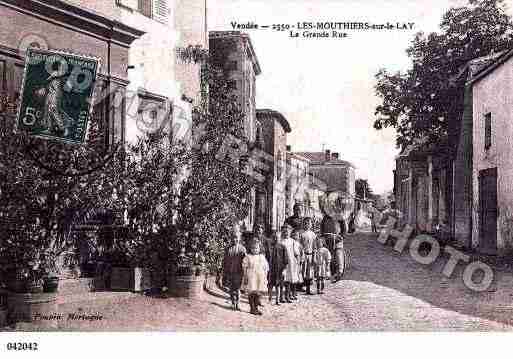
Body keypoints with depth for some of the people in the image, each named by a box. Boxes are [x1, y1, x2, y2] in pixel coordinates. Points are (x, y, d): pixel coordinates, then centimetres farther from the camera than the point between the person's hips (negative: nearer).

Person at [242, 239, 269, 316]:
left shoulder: (262, 257, 9)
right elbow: (245, 268, -1)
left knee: (258, 293, 5)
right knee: (251, 293, 0)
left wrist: (265, 278, 7)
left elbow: (266, 268, 11)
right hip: (251, 278, -3)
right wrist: (245, 278, -7)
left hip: (260, 278, 3)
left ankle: (256, 308, 16)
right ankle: (252, 309, 8)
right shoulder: (248, 257, -1)